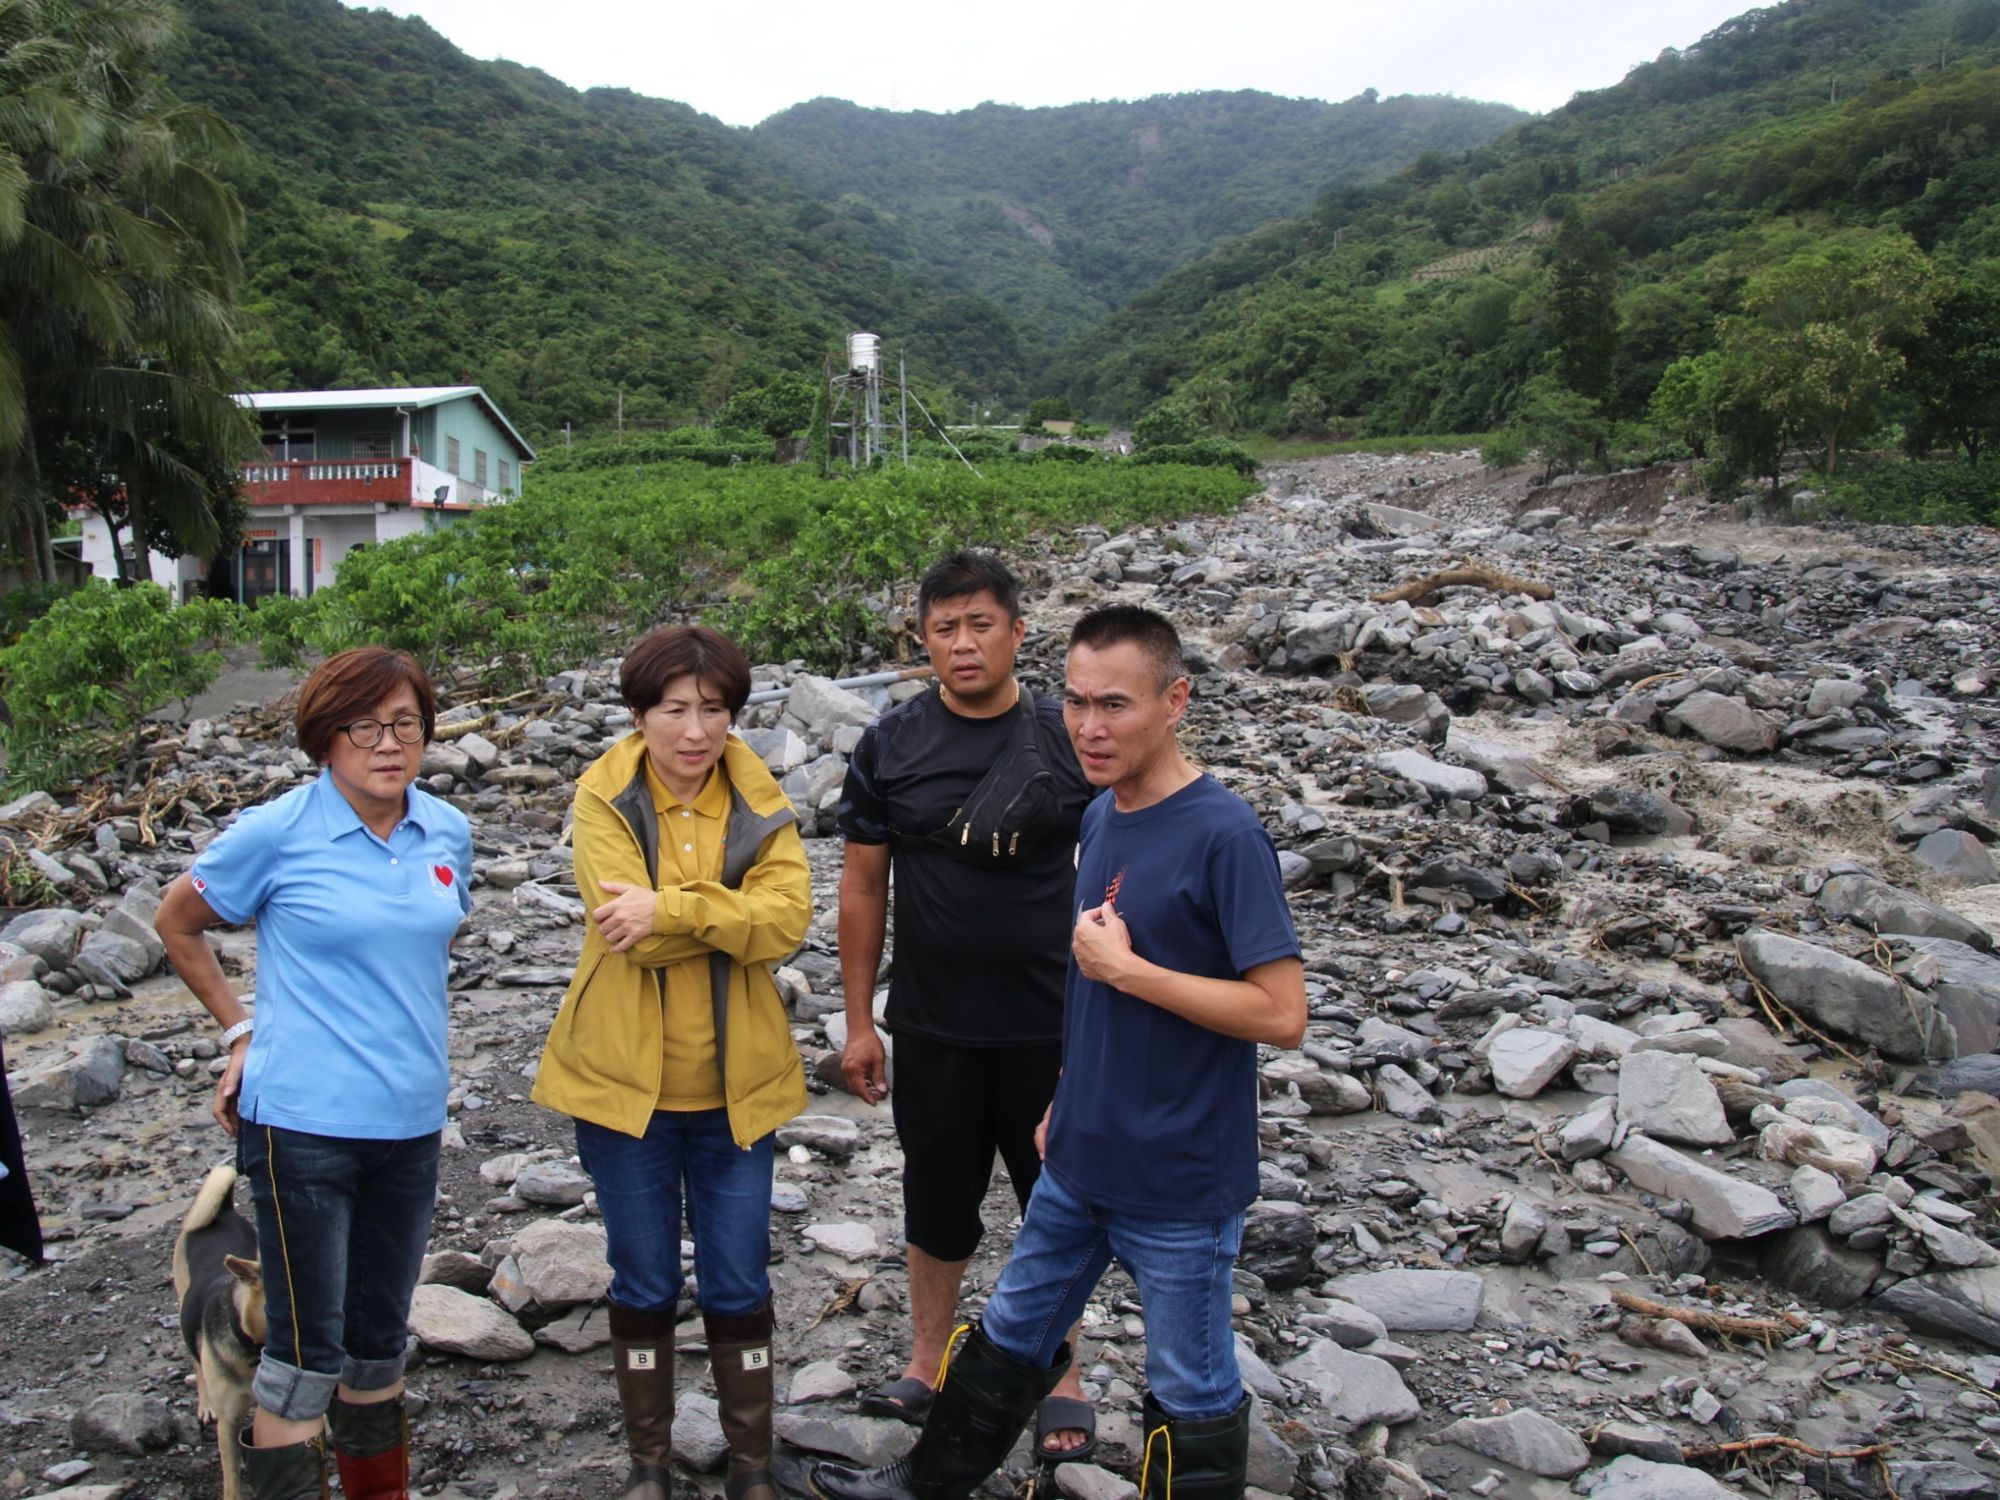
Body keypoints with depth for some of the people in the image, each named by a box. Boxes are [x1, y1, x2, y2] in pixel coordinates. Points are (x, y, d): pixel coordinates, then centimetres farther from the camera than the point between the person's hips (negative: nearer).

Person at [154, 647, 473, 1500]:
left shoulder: (447, 833, 2)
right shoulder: (278, 832, -10)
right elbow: (176, 922, 5)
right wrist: (240, 1029, 3)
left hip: (411, 1121, 5)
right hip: (304, 1119, -5)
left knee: (381, 1335, 19)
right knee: (308, 1349, 1)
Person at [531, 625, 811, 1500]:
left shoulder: (758, 801, -3)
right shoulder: (604, 798, -8)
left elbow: (788, 917, -19)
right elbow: (625, 925, -22)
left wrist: (671, 910, -26)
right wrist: (727, 914, -19)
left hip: (734, 1084, 1)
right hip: (624, 1078, -1)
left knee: (738, 1286, 10)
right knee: (642, 1285, 14)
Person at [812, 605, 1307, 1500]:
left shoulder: (1224, 836, -21)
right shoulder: (1101, 818, 3)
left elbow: (1282, 1014, -23)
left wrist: (1122, 967, -22)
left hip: (1181, 1181, -8)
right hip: (1081, 1159, 8)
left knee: (1190, 1392, 12)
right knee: (1013, 1334, 24)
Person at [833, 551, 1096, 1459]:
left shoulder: (1069, 741, -5)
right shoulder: (891, 746, -2)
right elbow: (862, 887, 3)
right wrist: (859, 1022, 3)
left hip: (1051, 1027, -1)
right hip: (932, 1032, 1)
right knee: (938, 1204, 16)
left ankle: (1062, 1380, 31)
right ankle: (927, 1364, 36)